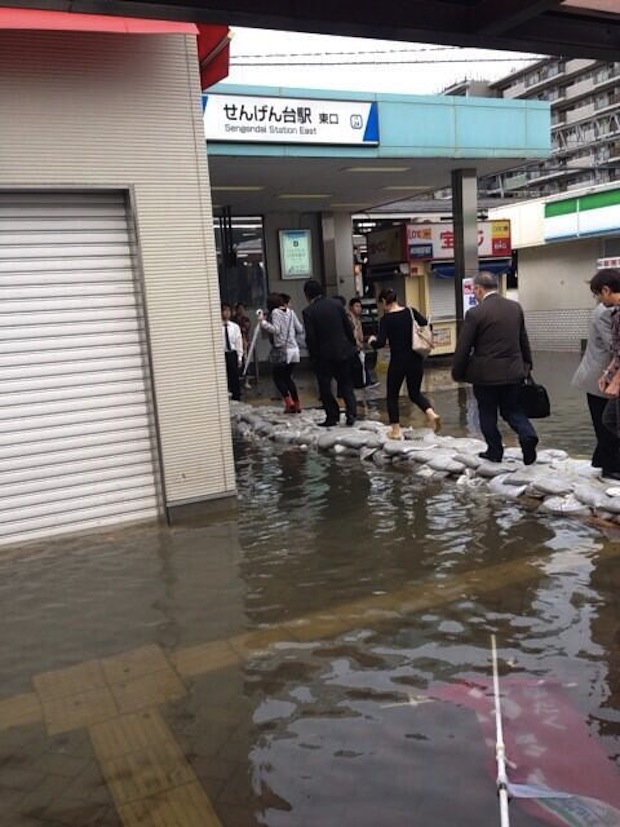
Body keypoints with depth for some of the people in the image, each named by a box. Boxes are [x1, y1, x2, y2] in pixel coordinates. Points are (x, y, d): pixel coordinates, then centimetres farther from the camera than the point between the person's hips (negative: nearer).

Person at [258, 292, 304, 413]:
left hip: (281, 350, -6)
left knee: (278, 377, 6)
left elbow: (276, 330, -18)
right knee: (288, 377, 18)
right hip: (294, 350, 6)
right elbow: (300, 330, 10)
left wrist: (262, 322, -15)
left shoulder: (275, 312, -7)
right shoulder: (290, 312, 9)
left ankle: (289, 402, -7)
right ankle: (297, 404, 15)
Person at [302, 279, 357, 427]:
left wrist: (313, 357, -2)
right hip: (343, 351, 4)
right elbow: (348, 327, 4)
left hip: (323, 355, -4)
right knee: (346, 384, 14)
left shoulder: (308, 311, -11)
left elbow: (310, 337, -12)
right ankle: (351, 413, 4)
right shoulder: (336, 304, 1)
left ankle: (332, 416, 11)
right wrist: (352, 345, 13)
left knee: (325, 387, 9)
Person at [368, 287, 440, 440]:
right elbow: (426, 326, -1)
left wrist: (372, 341, 2)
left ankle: (395, 431, 13)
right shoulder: (411, 311, 1)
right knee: (415, 392, 19)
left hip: (398, 361, -4)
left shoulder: (386, 319, -11)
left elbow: (381, 343, -18)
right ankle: (431, 413, -6)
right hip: (416, 359, 4)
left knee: (392, 395, 12)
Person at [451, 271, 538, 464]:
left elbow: (463, 347, -11)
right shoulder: (516, 307, 4)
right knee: (513, 410, 15)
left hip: (485, 374, -5)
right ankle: (527, 435, -9)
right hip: (513, 371, 5)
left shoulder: (475, 313, -14)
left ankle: (494, 451, 19)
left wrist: (457, 373, 1)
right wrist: (527, 364, 24)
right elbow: (524, 340, 13)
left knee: (488, 414, 11)